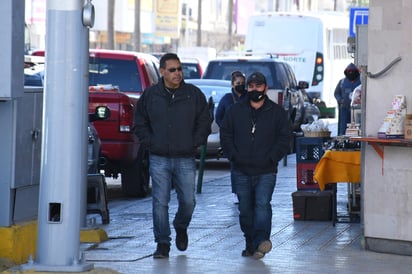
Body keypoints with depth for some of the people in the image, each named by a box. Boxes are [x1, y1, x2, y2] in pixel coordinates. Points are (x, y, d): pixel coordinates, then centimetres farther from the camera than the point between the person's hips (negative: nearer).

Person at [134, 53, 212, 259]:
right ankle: (162, 244, 3)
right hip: (159, 159, 0)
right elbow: (140, 124, 11)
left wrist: (194, 143, -1)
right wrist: (150, 143, 0)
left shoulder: (194, 94, 3)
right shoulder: (150, 95, 4)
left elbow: (205, 122, 9)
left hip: (185, 159, 0)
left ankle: (181, 227, 34)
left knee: (188, 201, 3)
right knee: (160, 202, -3)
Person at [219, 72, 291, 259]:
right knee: (245, 210, 6)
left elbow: (284, 138, 3)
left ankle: (261, 241, -29)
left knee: (262, 204, -20)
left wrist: (271, 158, -8)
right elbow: (225, 135, 10)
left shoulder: (277, 112, 5)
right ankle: (251, 245, 16)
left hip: (266, 171, -3)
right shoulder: (235, 111, 10)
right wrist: (234, 156, -3)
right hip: (242, 172, 3)